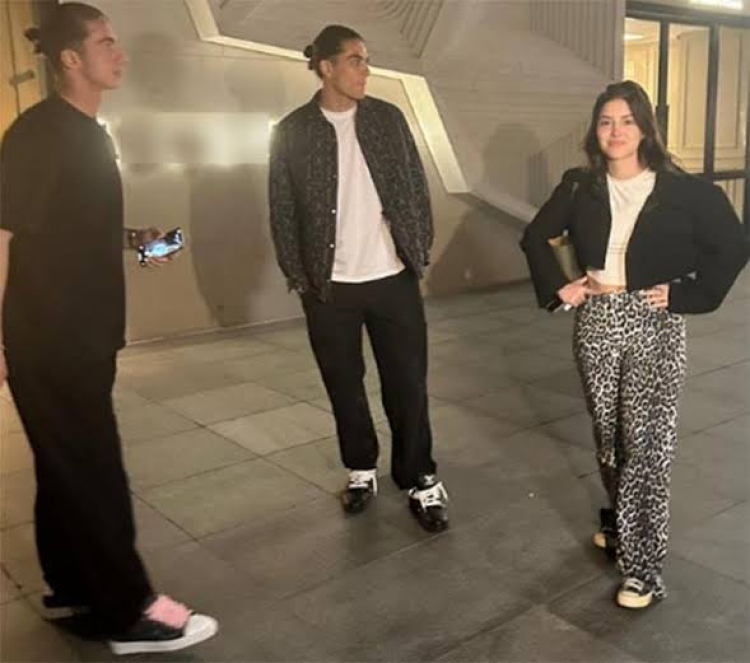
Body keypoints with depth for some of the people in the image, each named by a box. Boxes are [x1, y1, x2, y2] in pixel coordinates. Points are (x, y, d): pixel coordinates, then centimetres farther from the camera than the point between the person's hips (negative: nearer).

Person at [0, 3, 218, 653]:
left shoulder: (90, 133, 13)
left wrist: (133, 239, 6)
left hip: (85, 330, 9)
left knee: (68, 462, 16)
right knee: (91, 467, -4)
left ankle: (72, 584, 29)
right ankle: (129, 611, 6)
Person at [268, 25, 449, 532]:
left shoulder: (389, 118, 4)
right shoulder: (292, 131, 0)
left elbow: (417, 188, 7)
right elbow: (283, 212, 1)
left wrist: (420, 253, 2)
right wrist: (299, 277, -2)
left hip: (393, 279, 1)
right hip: (329, 286, 0)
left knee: (407, 384, 3)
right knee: (344, 386, 11)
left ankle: (421, 481, 16)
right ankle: (361, 470, 29)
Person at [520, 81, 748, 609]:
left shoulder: (683, 190, -7)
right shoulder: (580, 187, 2)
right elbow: (536, 236, 14)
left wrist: (686, 295, -9)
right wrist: (558, 287, 3)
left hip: (654, 329, -3)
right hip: (595, 325, 4)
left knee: (647, 444, -4)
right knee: (609, 436, 15)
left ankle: (644, 565, 5)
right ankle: (621, 524, 37)